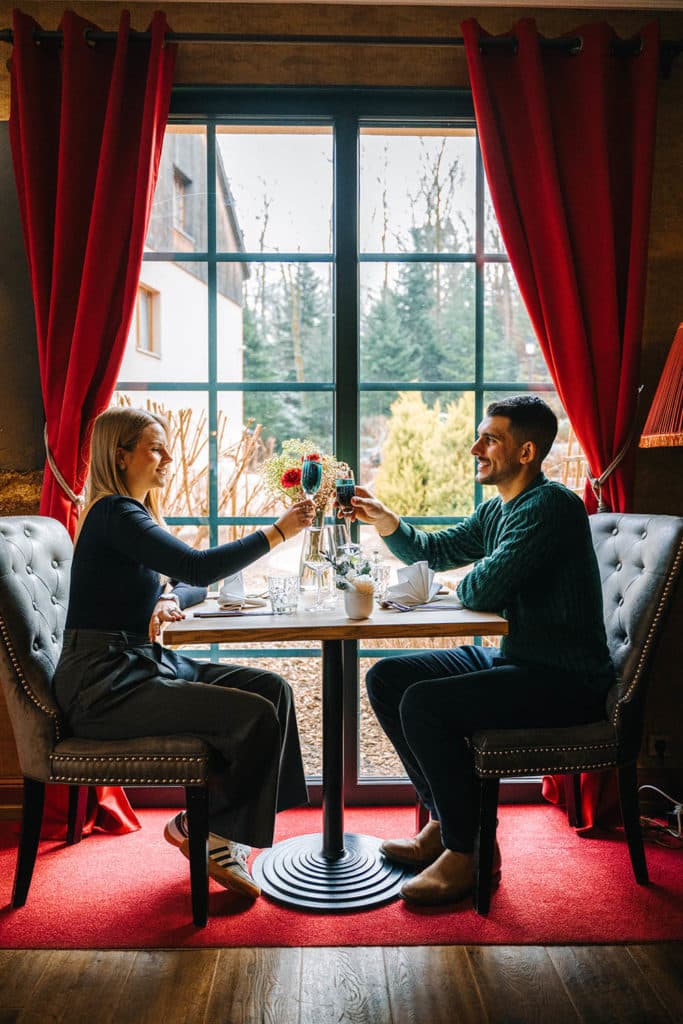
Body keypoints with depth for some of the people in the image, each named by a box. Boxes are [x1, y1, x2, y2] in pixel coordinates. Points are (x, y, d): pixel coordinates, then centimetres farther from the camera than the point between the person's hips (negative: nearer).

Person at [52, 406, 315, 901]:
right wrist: (277, 531, -21)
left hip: (143, 664, 9)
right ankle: (203, 828, 5)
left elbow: (193, 582, 20)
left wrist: (170, 600, -3)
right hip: (104, 684, -9)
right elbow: (201, 567, -27)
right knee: (256, 715, -20)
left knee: (273, 689, -4)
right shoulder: (114, 514, -15)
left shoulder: (138, 514, 15)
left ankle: (220, 832, 5)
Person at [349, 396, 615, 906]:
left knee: (424, 702, -25)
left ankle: (468, 851, -5)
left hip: (567, 680, -10)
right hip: (513, 658, 10)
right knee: (386, 678, 5)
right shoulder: (495, 510, 12)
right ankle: (444, 820, 14)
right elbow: (433, 551, 21)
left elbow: (481, 590, -25)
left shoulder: (551, 506, -19)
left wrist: (468, 582, -1)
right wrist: (382, 518, 5)